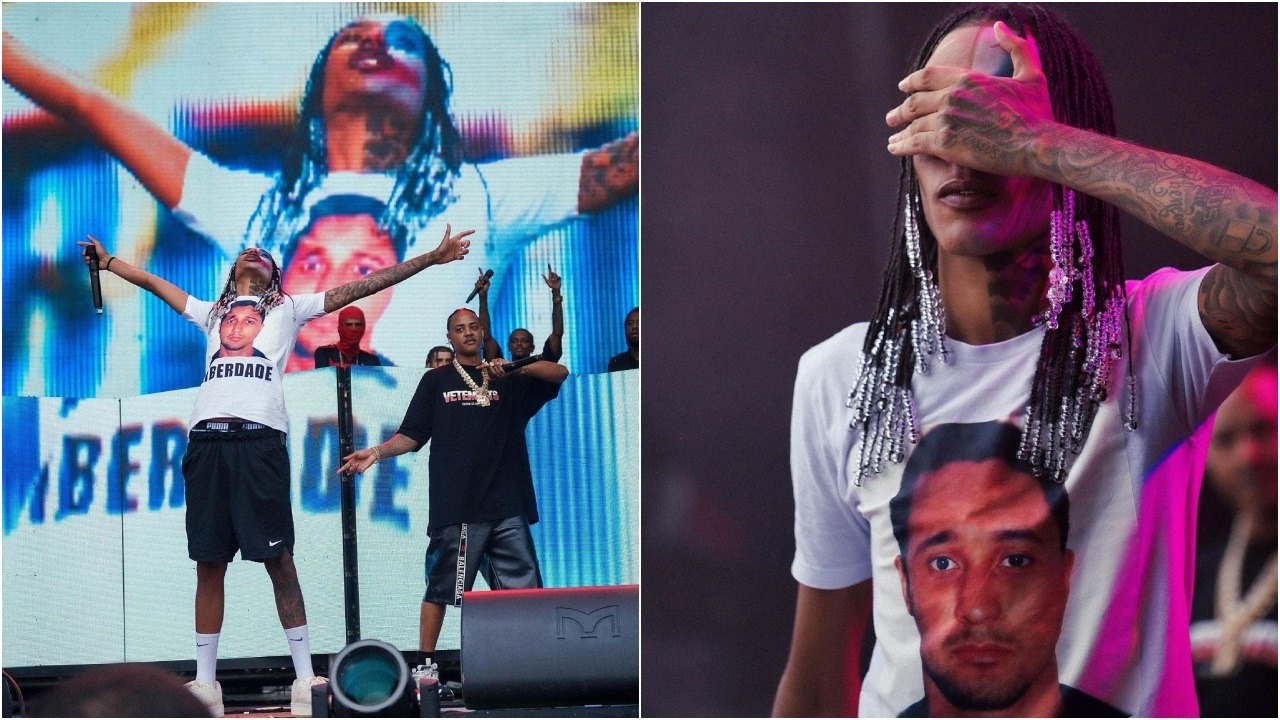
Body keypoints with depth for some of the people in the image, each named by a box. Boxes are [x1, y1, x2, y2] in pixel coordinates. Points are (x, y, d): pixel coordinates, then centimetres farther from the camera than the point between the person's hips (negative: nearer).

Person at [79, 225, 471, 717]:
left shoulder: (288, 308, 21)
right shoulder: (212, 312, 30)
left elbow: (364, 286, 18)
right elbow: (151, 282, 43)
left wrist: (431, 259, 15)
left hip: (260, 437, -3)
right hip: (208, 437, 3)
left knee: (279, 561, -7)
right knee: (208, 564, 2)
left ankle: (305, 678, -6)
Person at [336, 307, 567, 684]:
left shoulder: (508, 379, 18)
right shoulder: (436, 381, 15)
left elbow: (559, 373, 6)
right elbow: (411, 436, 10)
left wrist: (513, 368, -9)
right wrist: (377, 451, -8)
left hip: (506, 504, 2)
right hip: (456, 507, -2)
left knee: (523, 589, -3)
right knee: (441, 587, -3)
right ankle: (425, 665, 2)